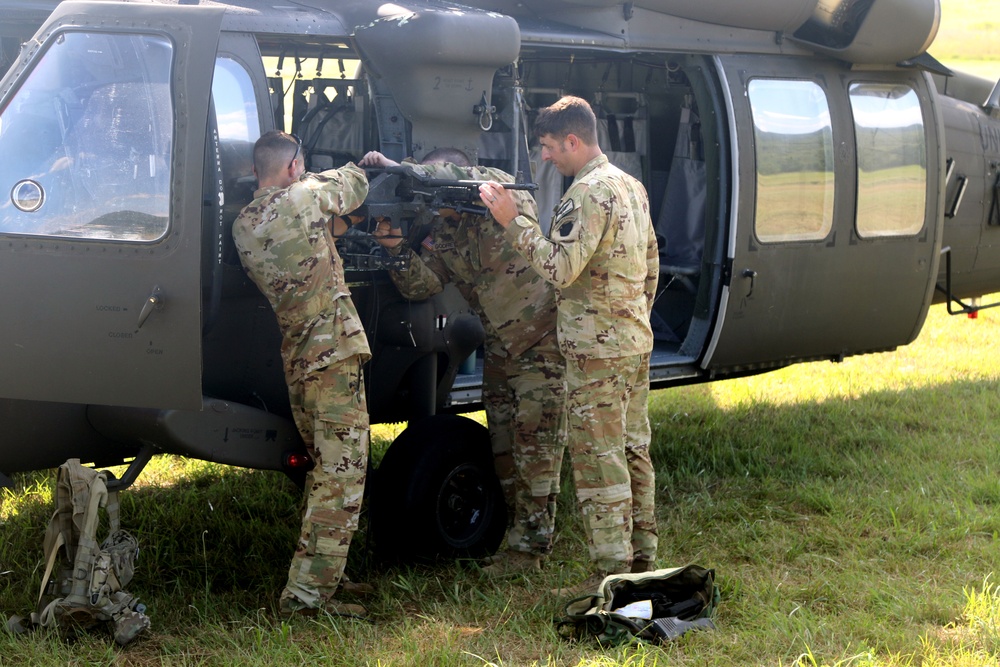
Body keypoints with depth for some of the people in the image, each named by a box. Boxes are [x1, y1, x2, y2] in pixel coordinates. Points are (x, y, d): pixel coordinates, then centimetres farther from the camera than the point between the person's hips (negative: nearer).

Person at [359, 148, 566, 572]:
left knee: (536, 447, -6)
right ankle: (524, 532, 20)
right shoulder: (441, 234, 7)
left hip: (541, 344, -8)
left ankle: (529, 546, -3)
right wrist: (397, 249, -21)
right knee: (503, 448, 10)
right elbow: (422, 285, -3)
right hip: (499, 350, 8)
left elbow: (470, 178, -34)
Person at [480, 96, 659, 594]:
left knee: (598, 459, -5)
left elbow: (561, 268, -25)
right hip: (636, 344, 10)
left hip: (596, 349, -10)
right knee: (632, 450, 15)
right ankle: (641, 558, 22)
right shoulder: (632, 187, 14)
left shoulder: (589, 193, -17)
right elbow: (651, 267, 20)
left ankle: (611, 571, -3)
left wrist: (512, 221, -21)